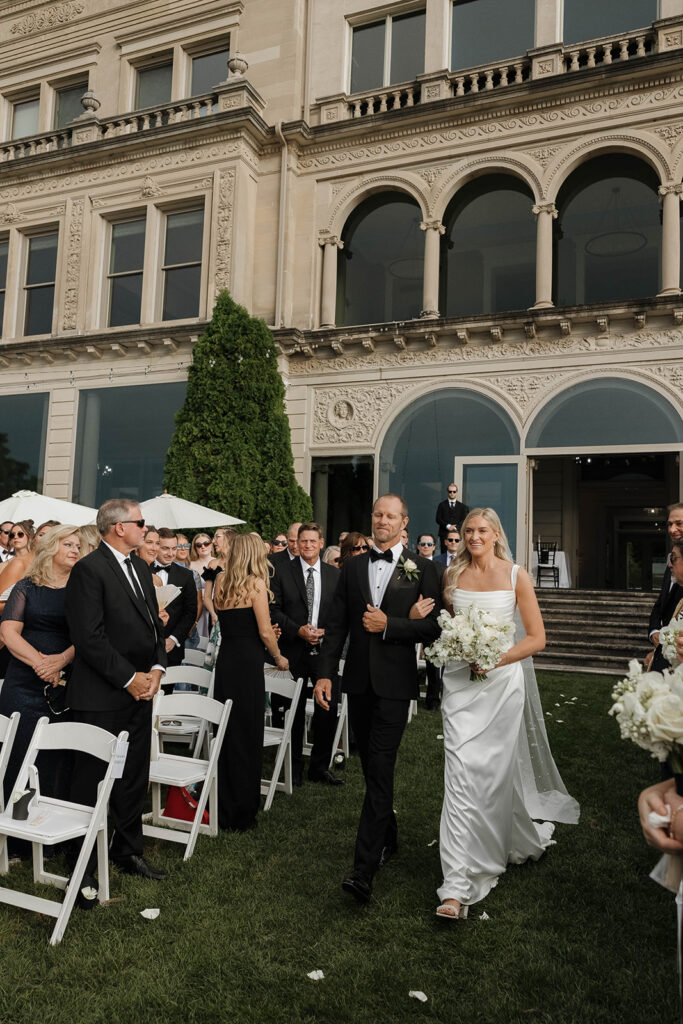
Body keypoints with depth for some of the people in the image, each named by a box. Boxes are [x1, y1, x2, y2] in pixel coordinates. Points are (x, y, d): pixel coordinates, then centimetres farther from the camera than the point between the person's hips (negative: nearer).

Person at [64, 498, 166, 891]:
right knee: (93, 781, 4)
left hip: (141, 691, 8)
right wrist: (129, 678, -15)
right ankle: (83, 864, 19)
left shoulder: (142, 568, 13)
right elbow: (90, 637, -18)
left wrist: (157, 668, 1)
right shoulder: (89, 569, -14)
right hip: (102, 696, -8)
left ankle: (128, 850, 31)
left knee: (135, 778, 16)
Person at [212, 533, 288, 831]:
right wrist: (278, 657, 4)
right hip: (248, 662, -6)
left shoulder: (221, 581, 7)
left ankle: (223, 810, 23)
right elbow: (265, 631, -10)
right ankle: (242, 814, 12)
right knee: (247, 735, 4)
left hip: (225, 659, 6)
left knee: (226, 733, 14)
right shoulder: (255, 583, -9)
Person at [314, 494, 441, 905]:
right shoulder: (353, 567, 8)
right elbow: (337, 624, 6)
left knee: (380, 771, -8)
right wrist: (325, 673, -1)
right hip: (359, 681, 5)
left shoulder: (422, 569, -2)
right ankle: (388, 838, 36)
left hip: (394, 683, -5)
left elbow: (434, 627, -6)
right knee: (371, 767, 16)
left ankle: (364, 870, -7)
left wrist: (389, 625, -16)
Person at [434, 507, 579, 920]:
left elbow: (537, 638, -3)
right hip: (460, 681, 2)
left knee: (496, 770, 10)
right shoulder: (452, 575, 6)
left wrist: (496, 659, -14)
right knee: (460, 772, -7)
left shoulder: (516, 576, -2)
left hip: (501, 681, -1)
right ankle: (458, 886, 1)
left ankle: (523, 838, 42)